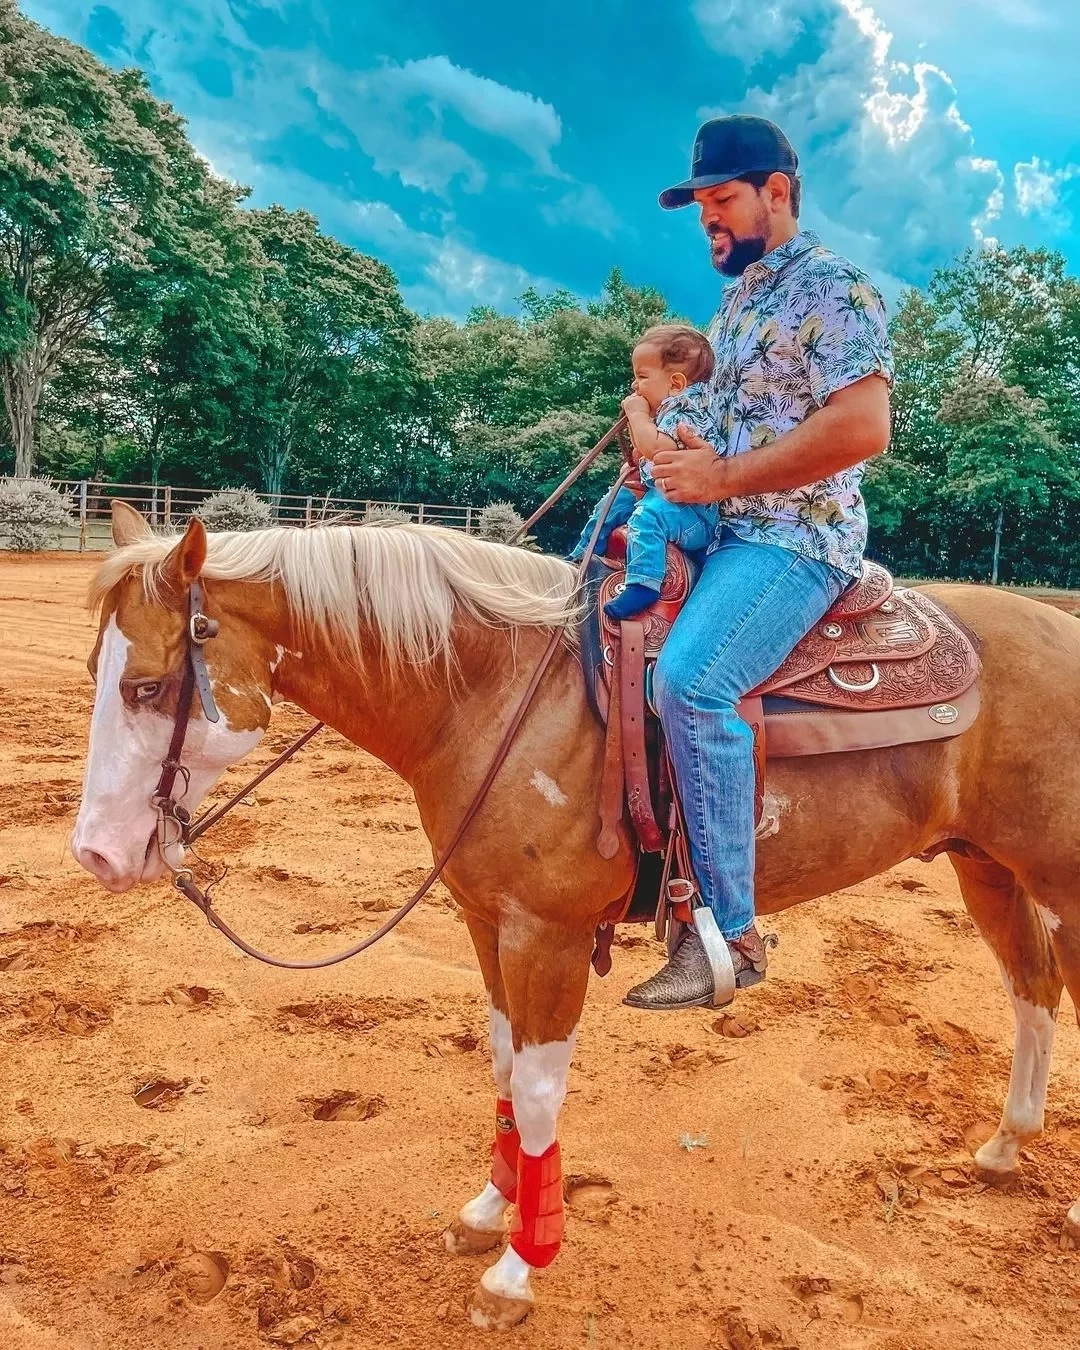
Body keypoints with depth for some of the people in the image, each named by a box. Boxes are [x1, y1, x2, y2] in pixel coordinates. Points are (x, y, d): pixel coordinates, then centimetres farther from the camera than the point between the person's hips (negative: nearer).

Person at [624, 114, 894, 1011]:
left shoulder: (833, 287, -7)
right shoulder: (739, 299, 19)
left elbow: (863, 427, -20)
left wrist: (723, 476, -18)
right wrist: (684, 454, 5)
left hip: (797, 538, -10)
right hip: (720, 532, 10)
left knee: (688, 679, -30)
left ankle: (729, 930, -20)